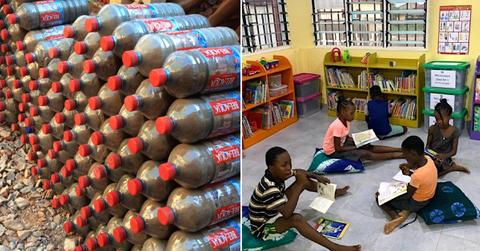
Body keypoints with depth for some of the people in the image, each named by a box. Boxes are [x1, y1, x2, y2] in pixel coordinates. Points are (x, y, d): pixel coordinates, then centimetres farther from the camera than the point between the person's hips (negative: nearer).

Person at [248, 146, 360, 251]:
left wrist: (317, 177, -4)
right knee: (296, 219, -38)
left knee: (304, 181, 3)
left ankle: (333, 192, 24)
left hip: (274, 211, 9)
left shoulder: (277, 174, -12)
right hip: (263, 227, -9)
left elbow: (298, 171, 9)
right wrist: (299, 185, -36)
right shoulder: (269, 188, -37)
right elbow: (287, 213, -42)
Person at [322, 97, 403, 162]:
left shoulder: (346, 121, -4)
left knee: (369, 147, -1)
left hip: (341, 143, 8)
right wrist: (356, 147, -18)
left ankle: (400, 149, 5)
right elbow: (337, 148, -25)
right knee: (365, 154, -17)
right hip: (333, 151, -8)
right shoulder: (338, 126, -30)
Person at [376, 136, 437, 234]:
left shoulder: (417, 175, -37)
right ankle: (406, 210, 7)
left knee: (379, 198, 2)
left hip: (417, 203, -7)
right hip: (427, 195, 7)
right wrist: (409, 173, -10)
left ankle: (396, 217, -10)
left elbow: (407, 196, -21)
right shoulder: (427, 159, -15)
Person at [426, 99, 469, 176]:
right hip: (432, 156, 5)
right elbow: (428, 145, 6)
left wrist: (445, 156, -26)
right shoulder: (432, 129, -2)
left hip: (444, 158, -5)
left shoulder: (454, 131, -9)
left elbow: (454, 151, -6)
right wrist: (427, 153, -17)